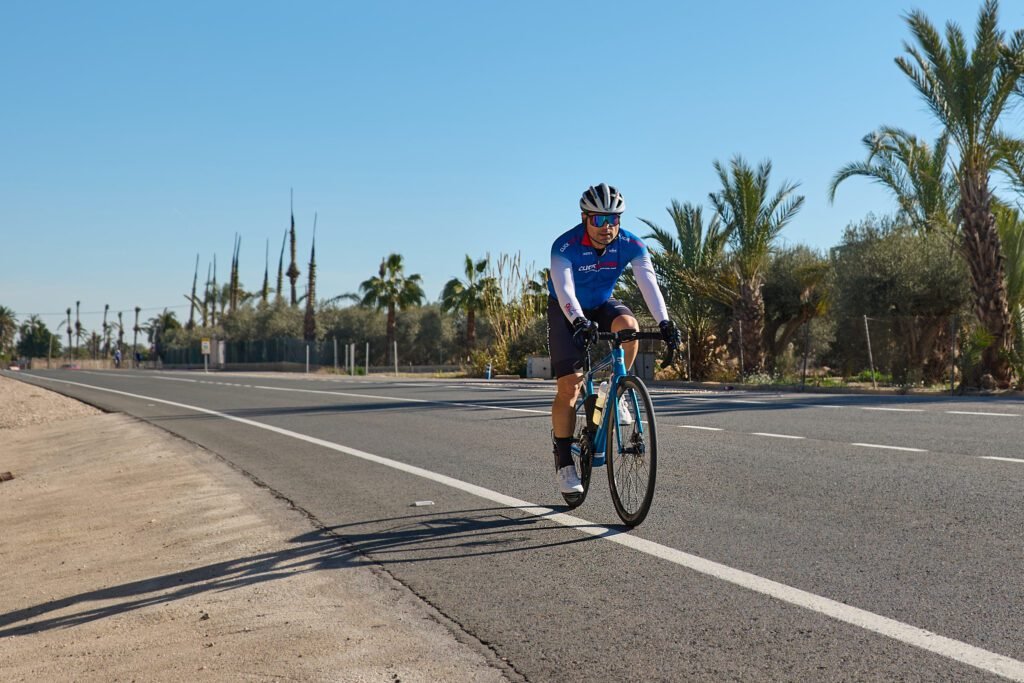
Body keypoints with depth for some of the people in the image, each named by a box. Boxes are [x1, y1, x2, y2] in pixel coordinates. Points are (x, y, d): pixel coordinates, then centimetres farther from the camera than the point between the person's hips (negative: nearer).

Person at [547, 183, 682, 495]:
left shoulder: (631, 245, -20)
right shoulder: (565, 246, -28)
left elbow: (649, 283, -29)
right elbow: (564, 290, -41)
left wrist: (665, 322, -44)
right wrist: (580, 322, -58)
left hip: (603, 305, 3)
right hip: (567, 312, -3)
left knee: (628, 324, -33)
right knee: (569, 386, -12)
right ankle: (564, 463, -2)